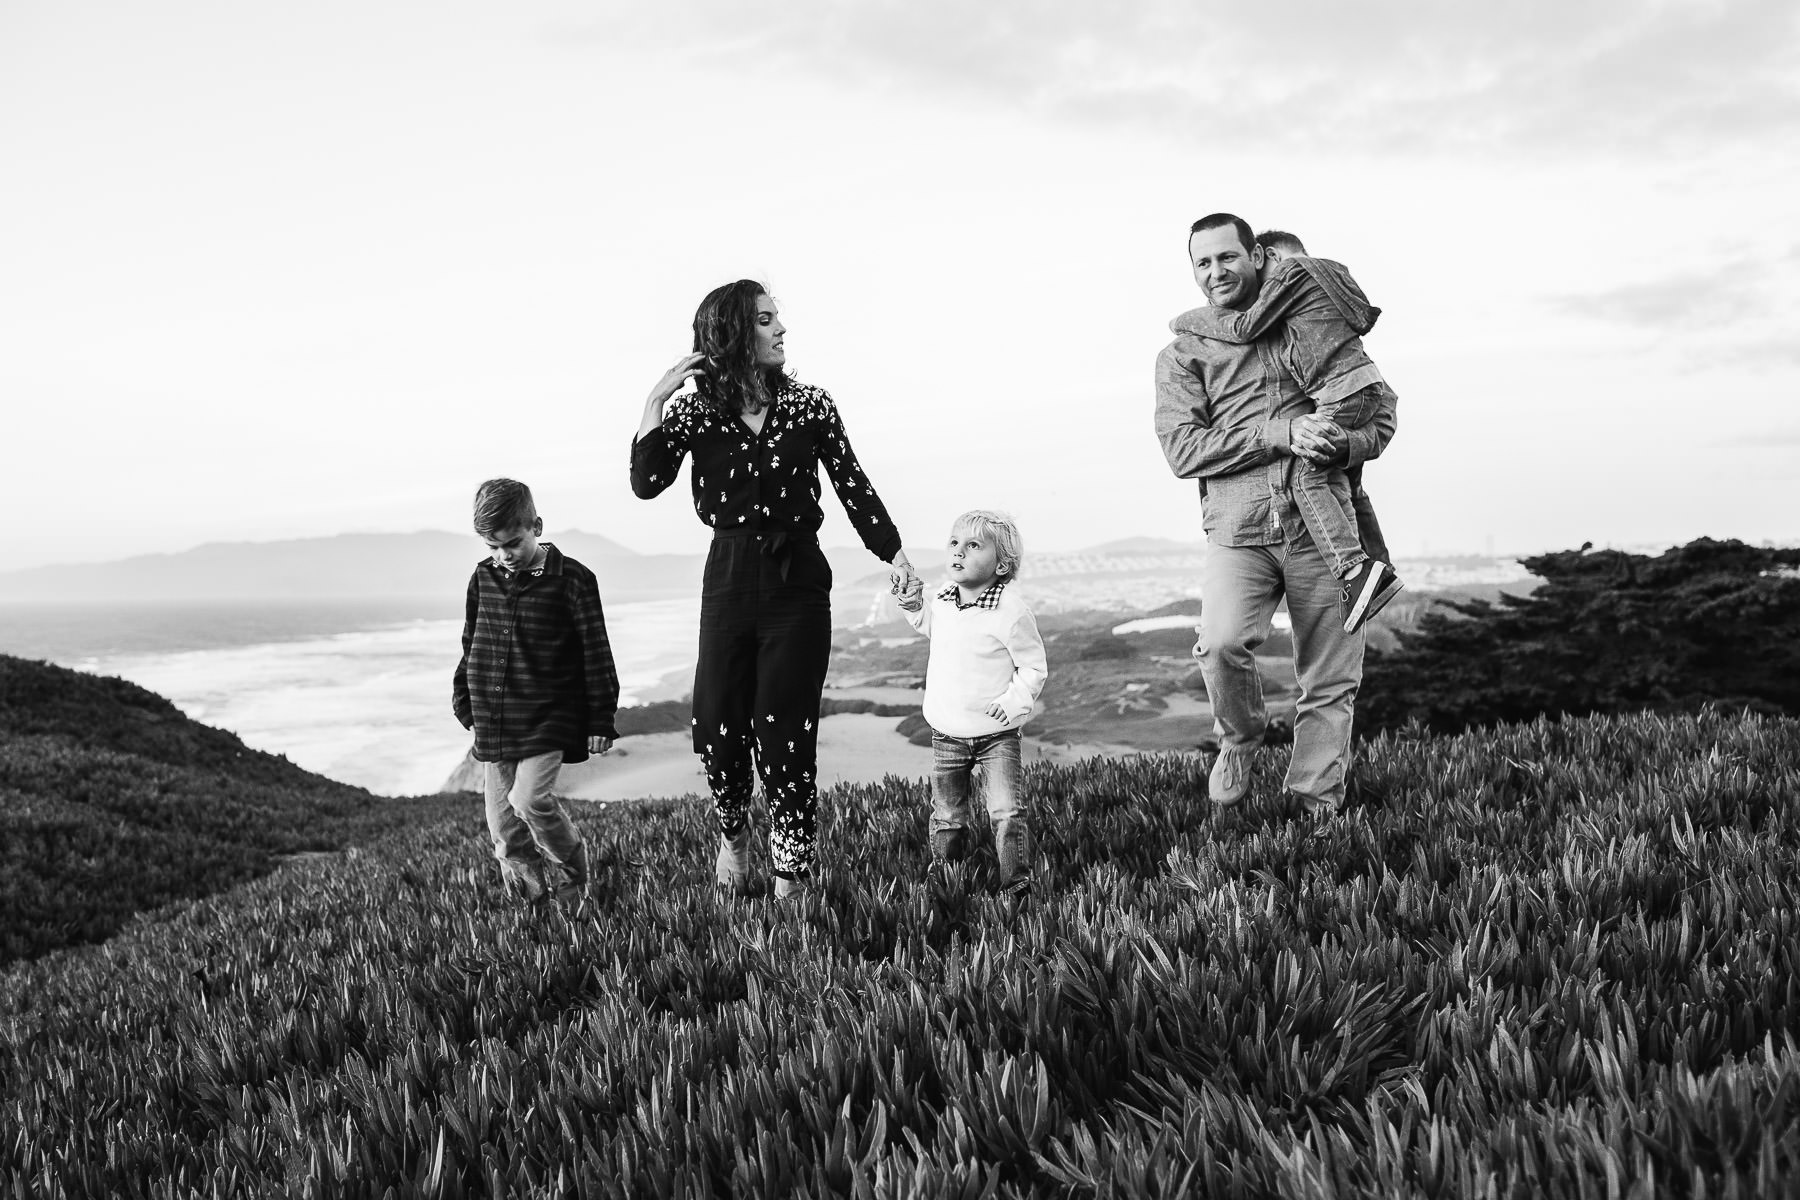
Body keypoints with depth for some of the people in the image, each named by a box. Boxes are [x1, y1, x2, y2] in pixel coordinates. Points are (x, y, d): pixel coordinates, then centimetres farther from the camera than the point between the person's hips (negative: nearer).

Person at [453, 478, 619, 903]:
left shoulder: (570, 578, -8)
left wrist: (600, 719, -6)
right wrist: (465, 701, 19)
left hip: (548, 717, -5)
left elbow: (596, 652, -6)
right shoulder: (483, 577, 7)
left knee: (530, 800, -19)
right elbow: (471, 643, 20)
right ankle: (527, 896, 19)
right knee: (502, 821, 5)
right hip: (493, 721, 5)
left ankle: (574, 868, 7)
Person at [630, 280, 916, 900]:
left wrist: (893, 552, -1)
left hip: (798, 581, -1)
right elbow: (646, 482, -11)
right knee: (716, 727, 0)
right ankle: (733, 833, 31)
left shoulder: (809, 405, 2)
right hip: (728, 578, 1)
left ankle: (791, 875, 11)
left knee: (785, 732, -2)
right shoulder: (696, 412, 1)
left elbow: (853, 484, 5)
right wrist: (655, 401, -14)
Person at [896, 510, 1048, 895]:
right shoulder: (943, 600, 2)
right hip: (946, 734, 5)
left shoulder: (1010, 610, -17)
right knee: (946, 816, 14)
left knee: (1007, 811, -12)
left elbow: (1033, 667, -11)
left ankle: (1016, 879, 0)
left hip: (996, 735, -5)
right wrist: (916, 608, 7)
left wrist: (1015, 702, -23)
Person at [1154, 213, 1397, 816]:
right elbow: (1183, 448, -4)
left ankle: (1315, 804, 16)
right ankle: (1240, 739, 6)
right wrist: (1281, 434, -14)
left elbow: (1381, 404, 16)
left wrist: (1350, 444, -9)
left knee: (1332, 680, 2)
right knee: (1221, 643, -24)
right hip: (1238, 531, -2)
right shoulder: (1182, 353, 10)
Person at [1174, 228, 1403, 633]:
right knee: (1347, 483, 16)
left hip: (1344, 387, -10)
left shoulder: (1290, 271, 0)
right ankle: (1380, 569, 15)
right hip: (1369, 385, 10)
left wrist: (1191, 319, 6)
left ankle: (1355, 568, -27)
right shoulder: (1330, 270, 27)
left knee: (1308, 476, -15)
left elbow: (1244, 328, -5)